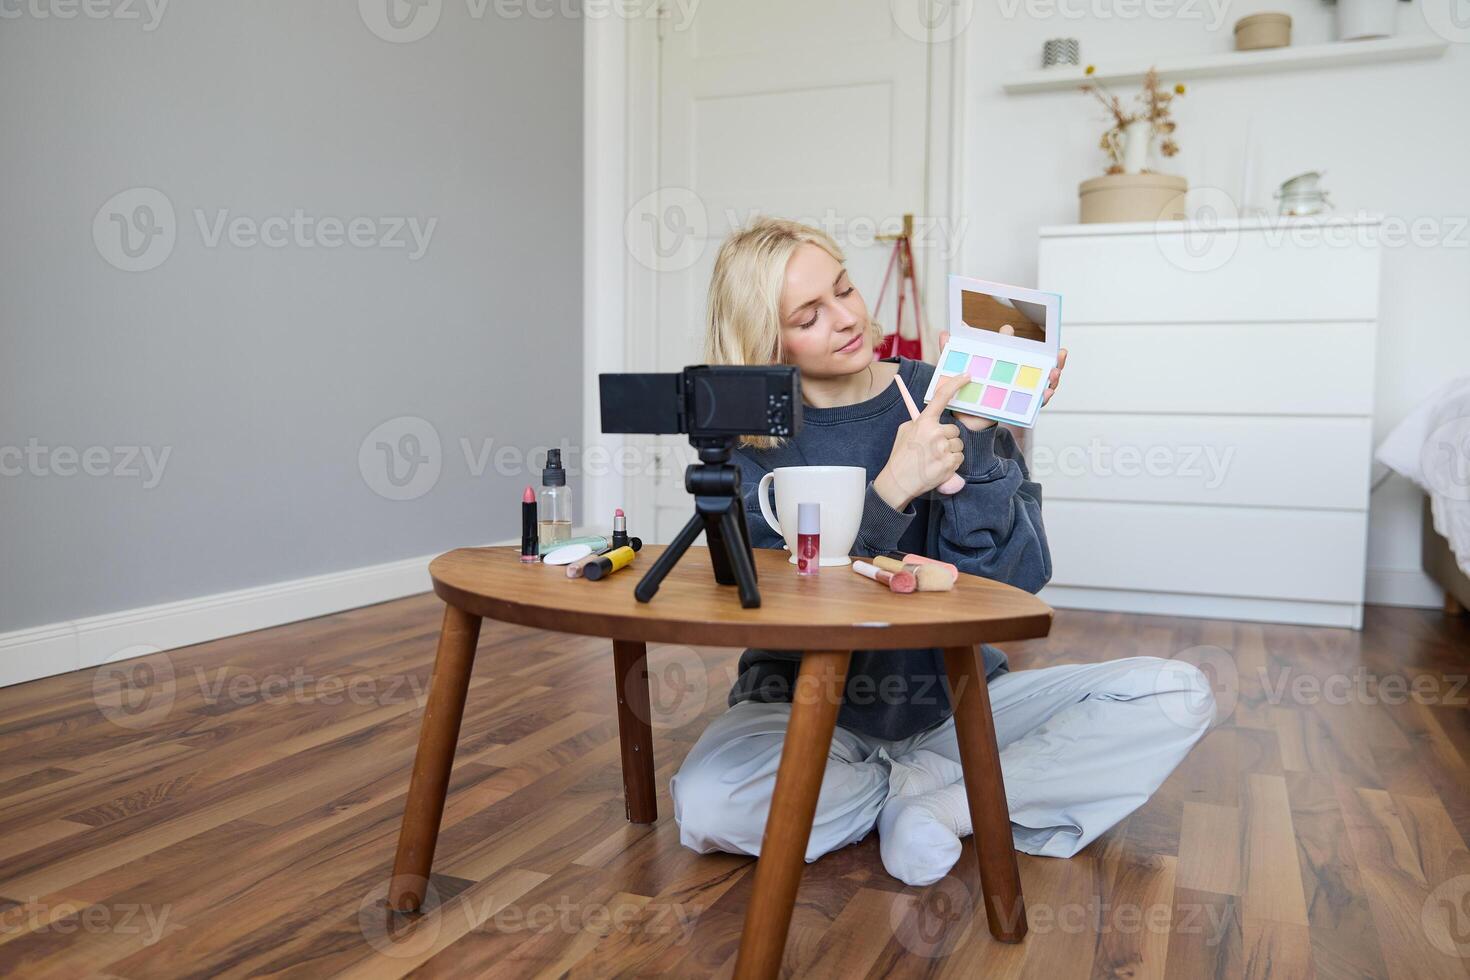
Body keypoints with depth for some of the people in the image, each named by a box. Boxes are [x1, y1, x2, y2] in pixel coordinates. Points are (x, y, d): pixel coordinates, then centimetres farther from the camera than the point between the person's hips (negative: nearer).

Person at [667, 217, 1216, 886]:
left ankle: (924, 799, -14)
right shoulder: (749, 440, -8)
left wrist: (978, 437, -22)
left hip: (949, 694, 2)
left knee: (1177, 696, -13)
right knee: (708, 805, -32)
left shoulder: (937, 397, -5)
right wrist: (888, 494, -29)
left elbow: (1009, 580, -10)